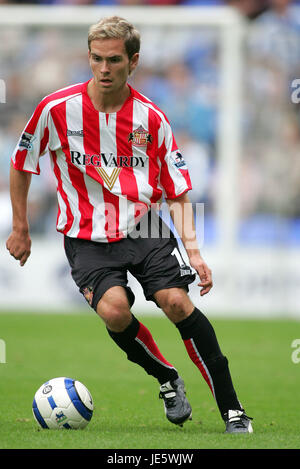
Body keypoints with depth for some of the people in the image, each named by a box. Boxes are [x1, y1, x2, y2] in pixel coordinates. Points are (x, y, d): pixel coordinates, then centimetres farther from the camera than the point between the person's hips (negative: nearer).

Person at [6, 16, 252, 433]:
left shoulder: (151, 119, -3)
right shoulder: (57, 109, -7)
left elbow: (178, 192, 2)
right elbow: (21, 165, 10)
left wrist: (193, 250, -9)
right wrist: (20, 229, 13)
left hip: (144, 227, 1)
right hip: (88, 238, -1)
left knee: (177, 302, -20)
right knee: (113, 310, -27)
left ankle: (231, 408, -11)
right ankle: (167, 379, 1)